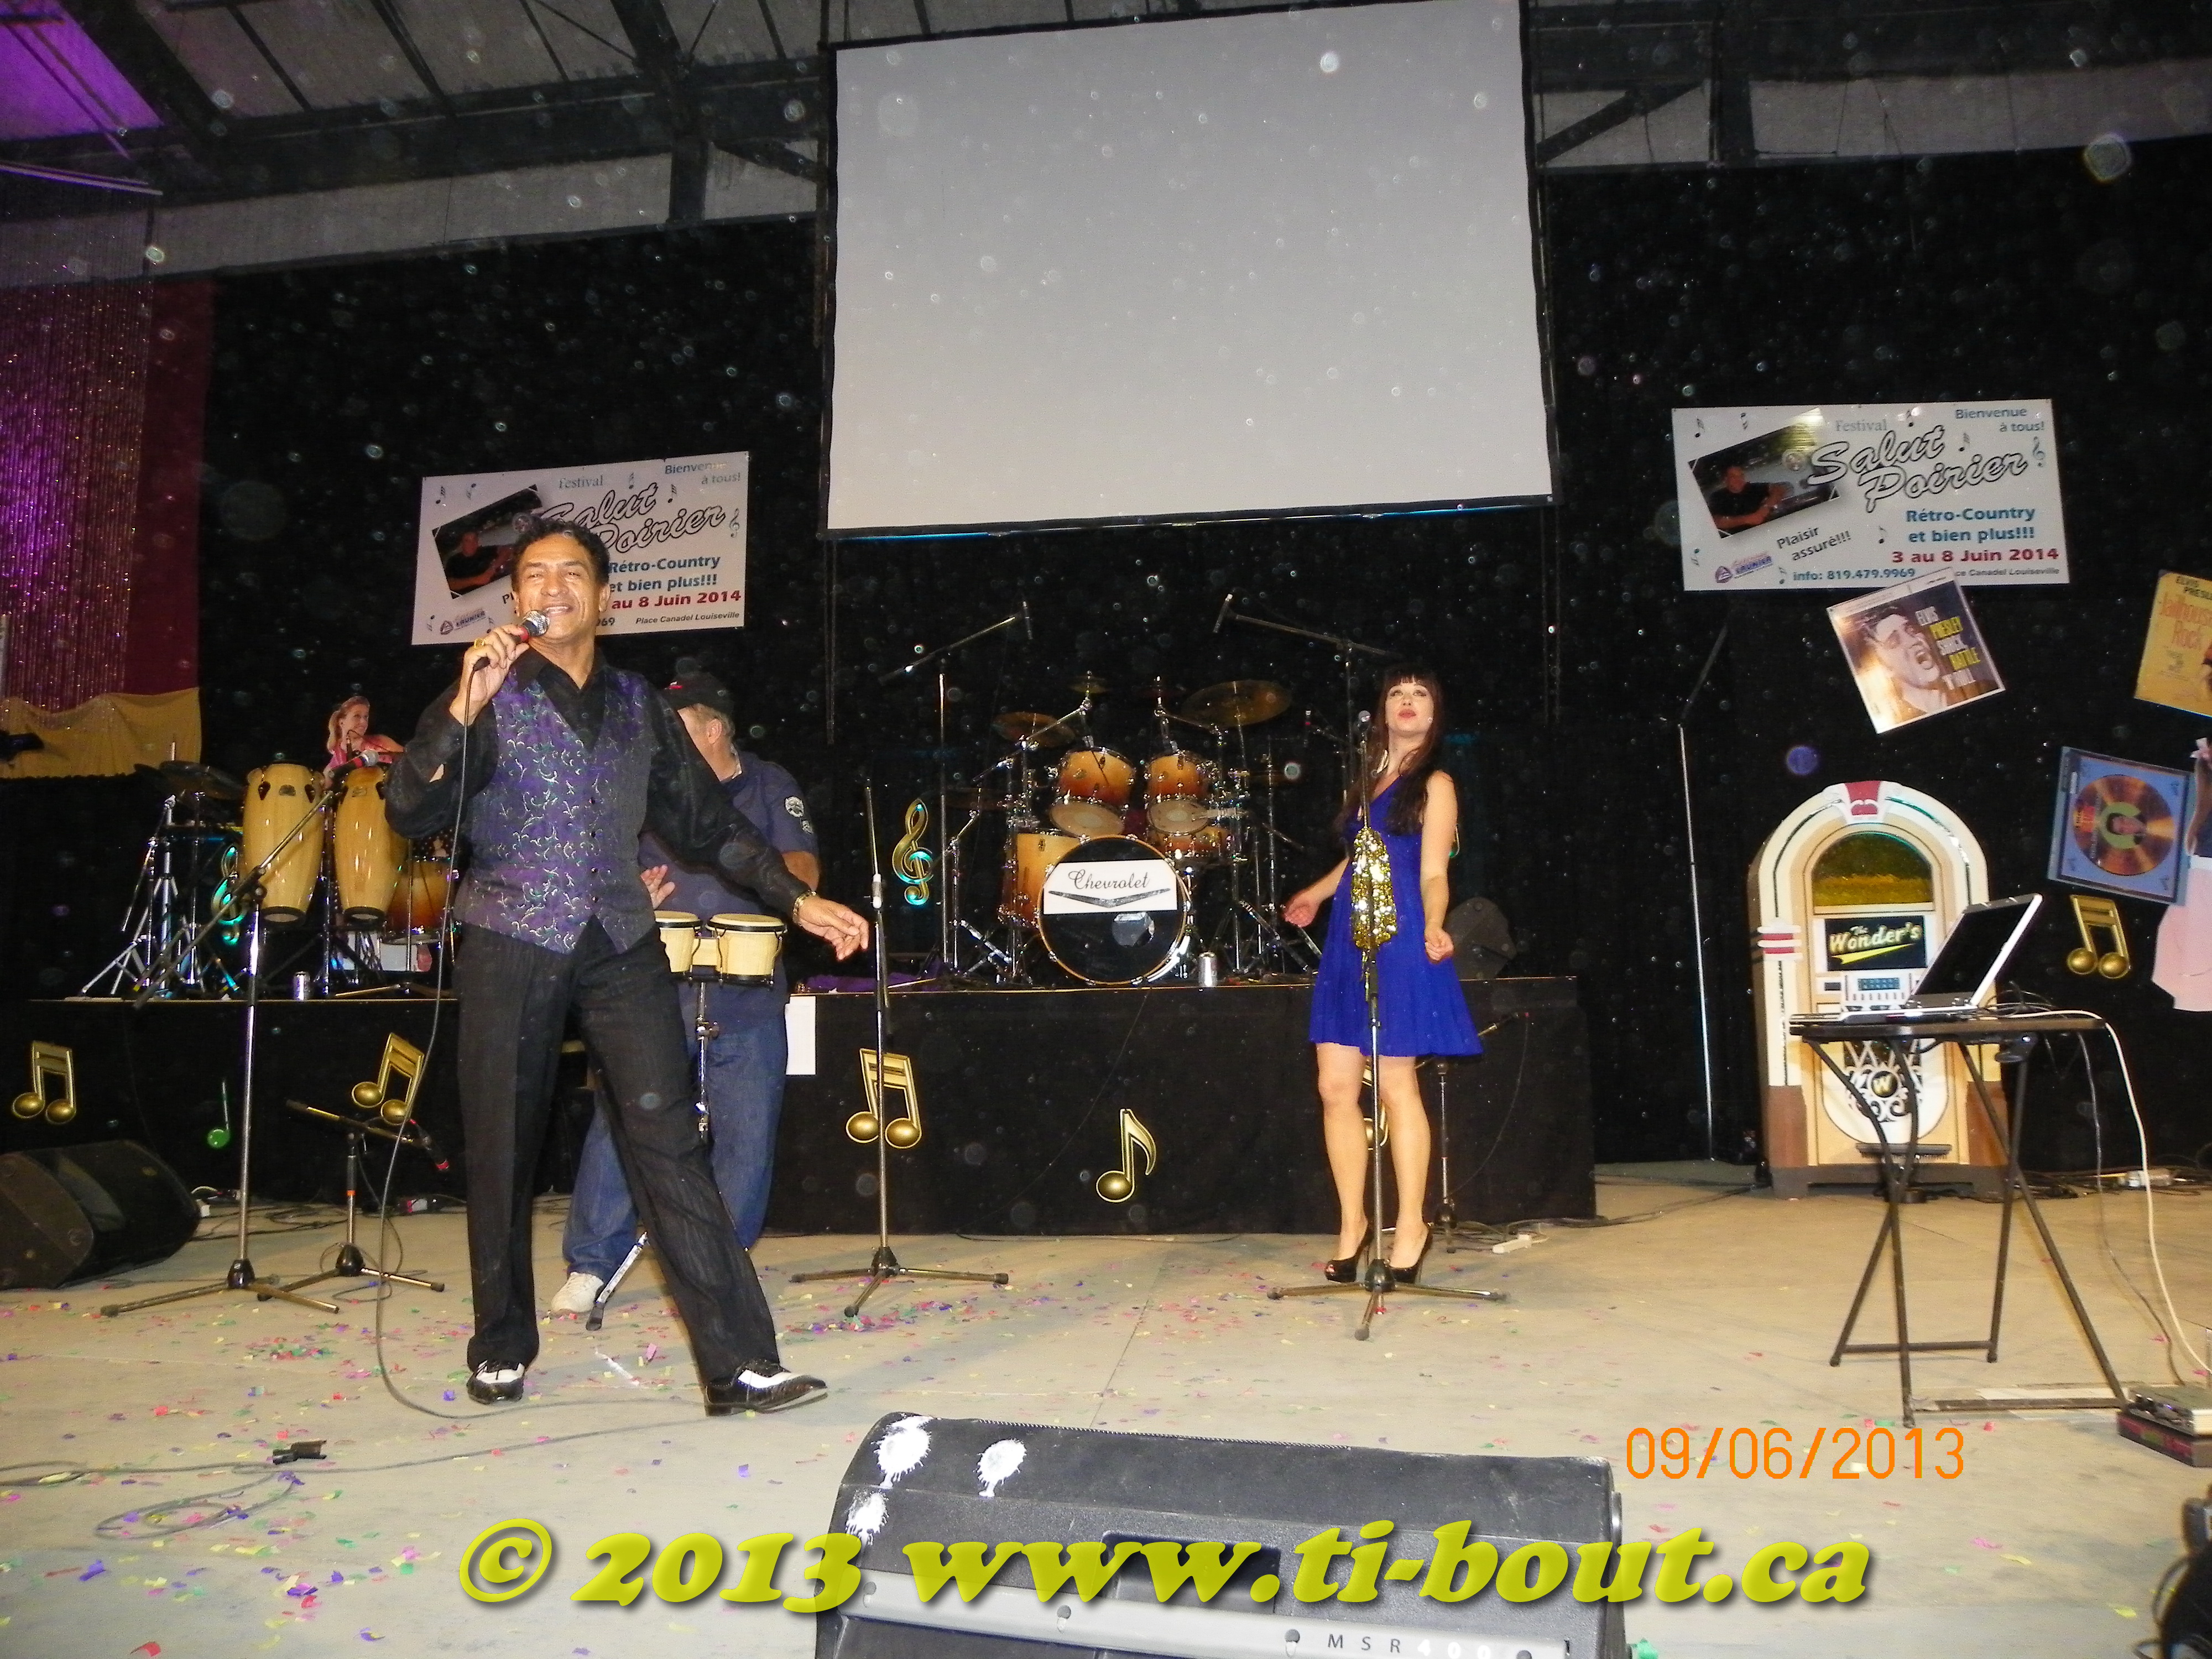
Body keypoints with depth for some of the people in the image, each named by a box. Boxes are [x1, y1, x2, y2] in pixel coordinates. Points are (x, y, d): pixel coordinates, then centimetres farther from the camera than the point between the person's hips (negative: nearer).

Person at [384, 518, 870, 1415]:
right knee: (503, 1152, 6)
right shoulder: (487, 698, 4)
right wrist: (463, 709, -20)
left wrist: (798, 898, 9)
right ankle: (501, 1350, 27)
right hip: (511, 945, -1)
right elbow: (410, 811, -7)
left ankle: (738, 1363, -9)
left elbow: (708, 822, 17)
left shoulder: (640, 706, 14)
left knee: (670, 1142, -8)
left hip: (620, 943, 1)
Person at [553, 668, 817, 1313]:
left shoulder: (769, 785, 7)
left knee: (748, 1133, 3)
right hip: (659, 986, 0)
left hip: (747, 992, 0)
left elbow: (804, 870, -3)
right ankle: (592, 1263, 8)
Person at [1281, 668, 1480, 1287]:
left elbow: (1433, 875, -9)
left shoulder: (1435, 784, -1)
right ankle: (1352, 1222, 13)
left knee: (1396, 1086, -2)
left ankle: (1410, 1228, 10)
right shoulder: (1368, 778, 18)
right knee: (1335, 1086, 3)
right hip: (1347, 941, 7)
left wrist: (1433, 927, -28)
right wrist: (1315, 893, 41)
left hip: (1399, 943, -6)